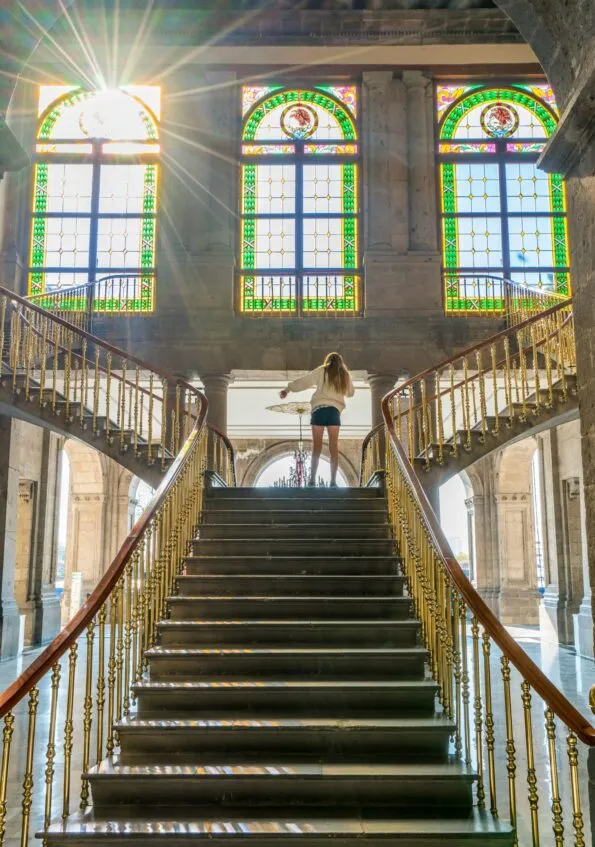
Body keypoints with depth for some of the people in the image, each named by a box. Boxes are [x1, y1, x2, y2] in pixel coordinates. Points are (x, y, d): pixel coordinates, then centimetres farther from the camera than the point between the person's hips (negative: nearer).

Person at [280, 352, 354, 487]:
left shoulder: (321, 371, 11)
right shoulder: (345, 375, 16)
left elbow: (303, 381, 7)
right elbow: (350, 393, 28)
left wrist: (287, 389, 12)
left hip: (319, 408, -1)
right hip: (334, 410, 1)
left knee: (317, 445, -1)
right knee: (334, 446, 0)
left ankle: (312, 479, -7)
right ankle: (333, 481, -7)